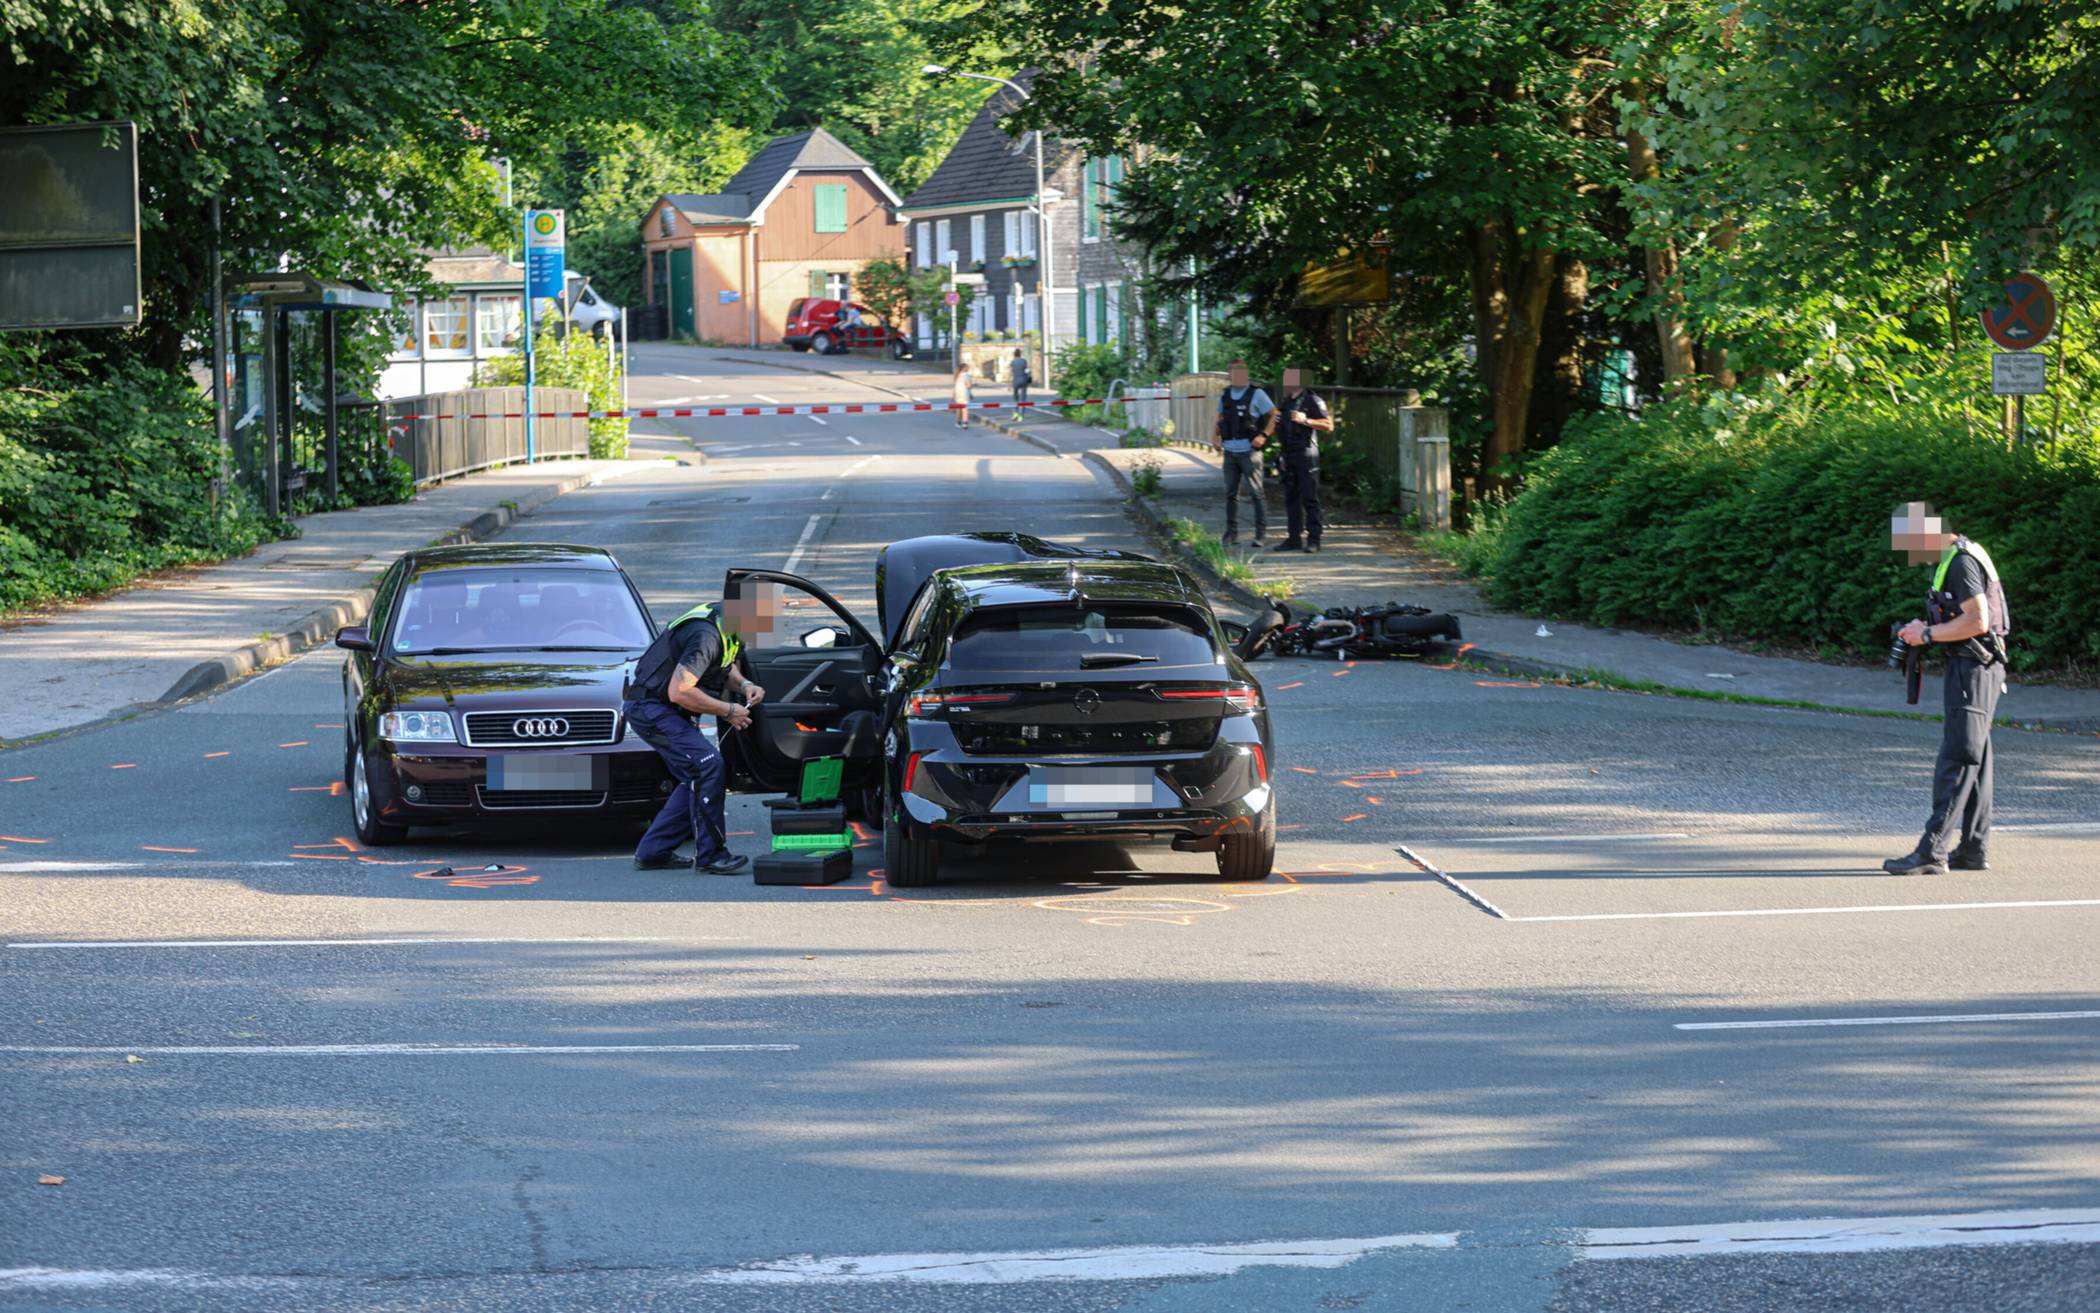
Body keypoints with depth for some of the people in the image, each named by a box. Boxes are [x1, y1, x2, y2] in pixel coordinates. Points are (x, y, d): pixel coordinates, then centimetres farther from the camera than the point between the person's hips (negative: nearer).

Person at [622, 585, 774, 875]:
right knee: (708, 766, -18)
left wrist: (744, 685, 0)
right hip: (651, 707, -10)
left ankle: (653, 852, 15)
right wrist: (727, 711, -20)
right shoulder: (706, 636, -28)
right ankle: (710, 856, -12)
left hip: (664, 709, 10)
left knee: (696, 779, 9)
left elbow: (725, 666, 22)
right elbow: (679, 692, -31)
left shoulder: (724, 626, 3)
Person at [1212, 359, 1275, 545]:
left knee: (1256, 493, -5)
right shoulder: (1225, 396, 12)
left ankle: (1261, 533, -2)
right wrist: (1215, 436, 7)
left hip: (1249, 451, -5)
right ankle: (1231, 533, 14)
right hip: (1230, 452, 5)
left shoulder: (1256, 394, -3)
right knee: (1230, 493, 7)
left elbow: (1274, 415, -3)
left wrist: (1264, 435, -15)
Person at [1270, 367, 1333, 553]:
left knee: (1310, 498, -8)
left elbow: (1329, 425, -11)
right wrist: (1275, 421, 5)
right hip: (1288, 454, 8)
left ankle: (1313, 539, -7)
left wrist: (1306, 420, -21)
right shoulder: (1286, 402, 17)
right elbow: (1280, 428, 28)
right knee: (1291, 497, 9)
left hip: (1306, 455, -8)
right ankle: (1293, 538, 14)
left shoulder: (1312, 401, -7)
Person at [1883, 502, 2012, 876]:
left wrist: (1927, 634, -15)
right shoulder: (1956, 557, 16)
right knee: (1973, 760, 13)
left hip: (1974, 668, -11)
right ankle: (1974, 849, 18)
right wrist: (1927, 630, 10)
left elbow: (1978, 621, -24)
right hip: (1974, 667, 11)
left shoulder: (1961, 562, -16)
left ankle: (1932, 852, -17)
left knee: (1956, 760, -13)